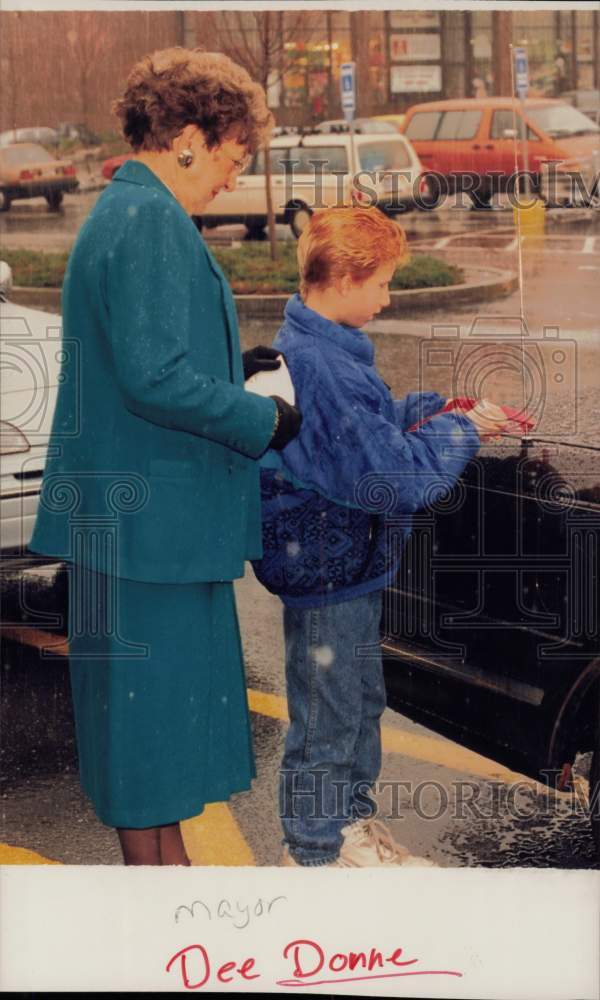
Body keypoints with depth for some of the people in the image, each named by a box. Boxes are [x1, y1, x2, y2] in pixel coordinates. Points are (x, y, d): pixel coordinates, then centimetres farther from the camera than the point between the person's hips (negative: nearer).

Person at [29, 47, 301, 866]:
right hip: (152, 514, -11)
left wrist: (233, 366, 14)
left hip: (135, 511, 11)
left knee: (165, 697, 18)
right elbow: (156, 379, -24)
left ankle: (163, 857, 30)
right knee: (151, 697, 0)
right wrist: (263, 421, -13)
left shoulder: (121, 211, 16)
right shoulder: (153, 222, -18)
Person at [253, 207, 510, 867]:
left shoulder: (303, 348, 5)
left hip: (345, 563, 10)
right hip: (329, 571, -10)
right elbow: (396, 477, -27)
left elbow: (374, 423, 18)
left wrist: (442, 406, 5)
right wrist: (463, 430, -13)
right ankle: (317, 849, 22)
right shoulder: (326, 368, -28)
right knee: (326, 715, 6)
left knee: (361, 700, 24)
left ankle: (351, 819, 40)